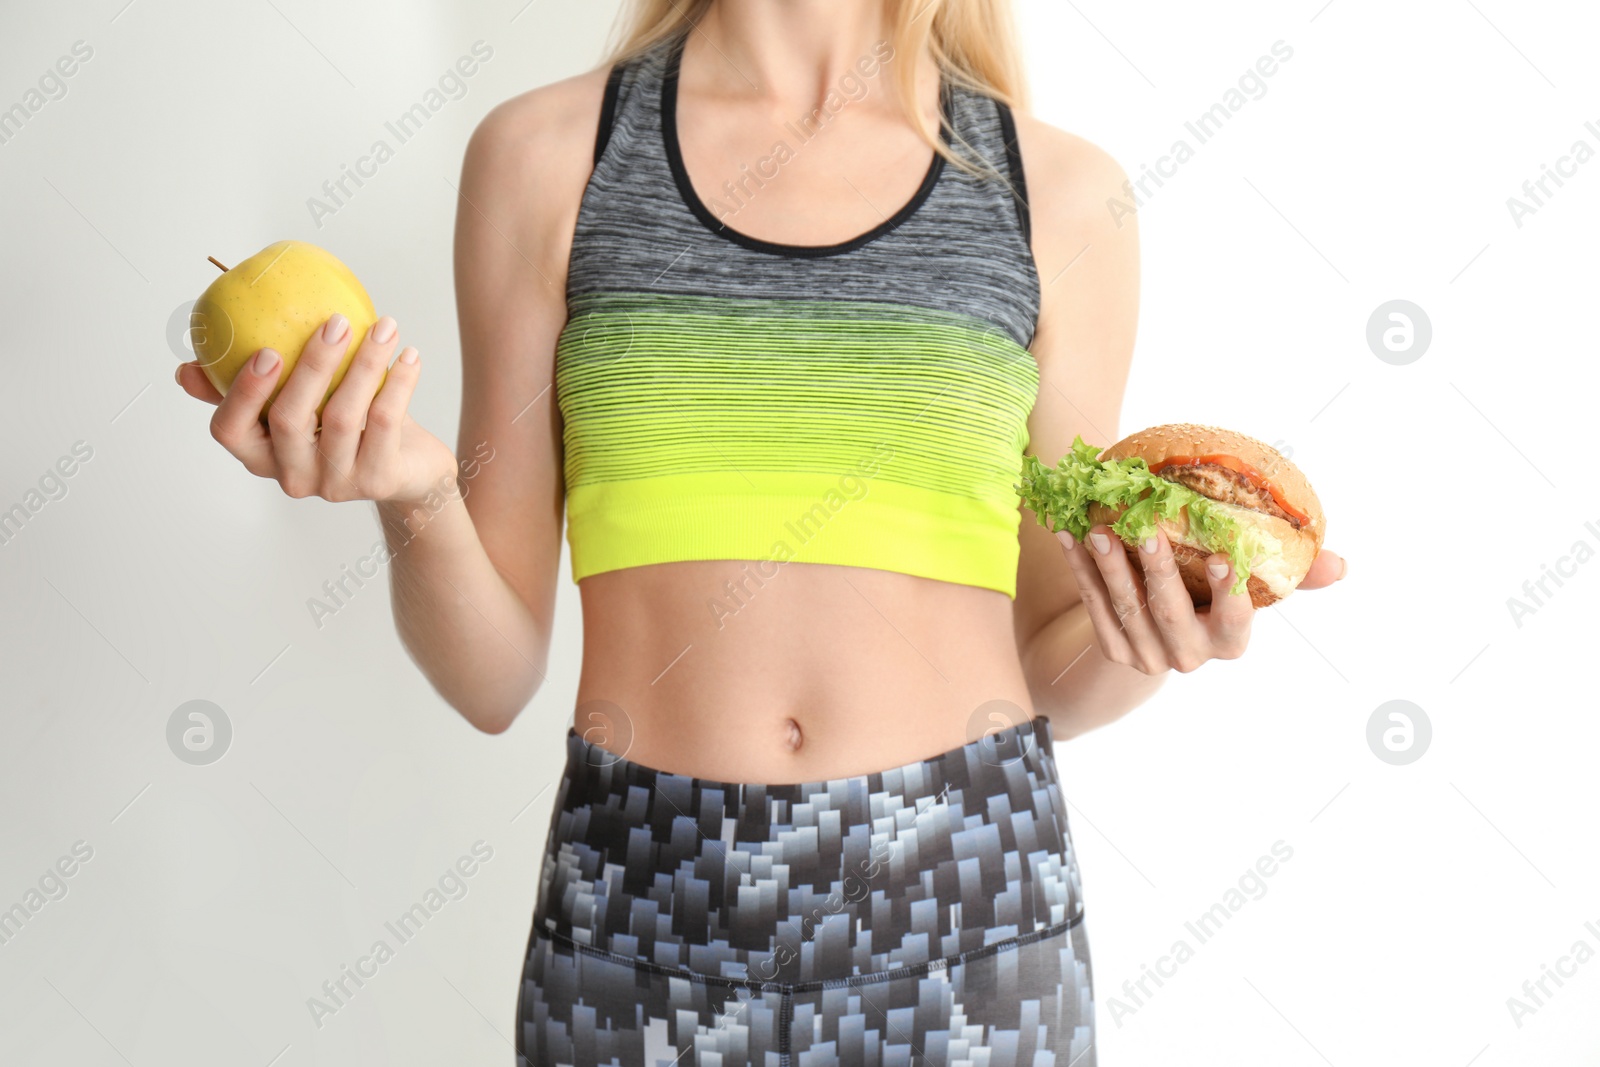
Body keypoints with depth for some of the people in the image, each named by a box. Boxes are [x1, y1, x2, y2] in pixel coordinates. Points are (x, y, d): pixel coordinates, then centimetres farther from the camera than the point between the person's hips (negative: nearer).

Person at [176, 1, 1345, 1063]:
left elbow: (1049, 669, 8)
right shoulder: (543, 154, 1)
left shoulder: (1061, 190, 3)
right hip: (644, 918, 0)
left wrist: (1144, 640, -12)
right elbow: (494, 676, 2)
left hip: (965, 900, 1)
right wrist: (414, 498, -16)